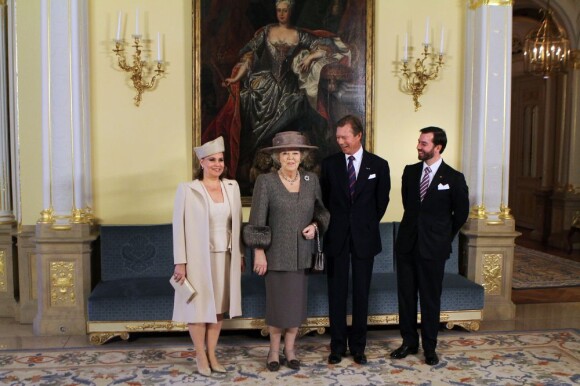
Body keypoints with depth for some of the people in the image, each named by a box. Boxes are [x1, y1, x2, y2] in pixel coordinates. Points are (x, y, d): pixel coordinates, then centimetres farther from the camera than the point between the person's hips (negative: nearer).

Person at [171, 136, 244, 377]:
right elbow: (179, 227, -8)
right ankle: (201, 356, 21)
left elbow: (236, 223, 10)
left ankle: (212, 354, 24)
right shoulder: (187, 189, -8)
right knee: (199, 307, 6)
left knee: (218, 307, 11)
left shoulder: (232, 187, 5)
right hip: (199, 258, -4)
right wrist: (180, 263, -11)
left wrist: (240, 254, 9)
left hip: (225, 257, 4)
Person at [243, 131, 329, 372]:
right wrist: (259, 252, -10)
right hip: (277, 253, -3)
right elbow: (257, 221, -7)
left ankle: (290, 350, 26)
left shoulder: (311, 180, 3)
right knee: (277, 303, 4)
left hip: (302, 253, 3)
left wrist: (315, 225, -6)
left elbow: (320, 210, 14)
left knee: (297, 302, 9)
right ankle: (274, 351, 23)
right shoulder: (265, 182, -7)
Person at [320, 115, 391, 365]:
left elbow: (382, 201, 7)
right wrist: (336, 224, 7)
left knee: (361, 293, 7)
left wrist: (367, 225, 8)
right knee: (336, 293, 5)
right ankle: (337, 346, 18)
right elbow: (325, 199, 9)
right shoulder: (330, 164, 2)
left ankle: (358, 346, 20)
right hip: (337, 237, 1)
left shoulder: (378, 165, -1)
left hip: (364, 238, 0)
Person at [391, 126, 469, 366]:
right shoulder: (410, 171, 5)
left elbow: (461, 212, 4)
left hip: (433, 247, -3)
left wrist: (444, 236, 10)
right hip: (407, 243, 4)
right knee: (406, 295, 9)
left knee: (430, 299, 6)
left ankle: (429, 348, 20)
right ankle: (409, 342, 24)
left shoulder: (453, 178, -6)